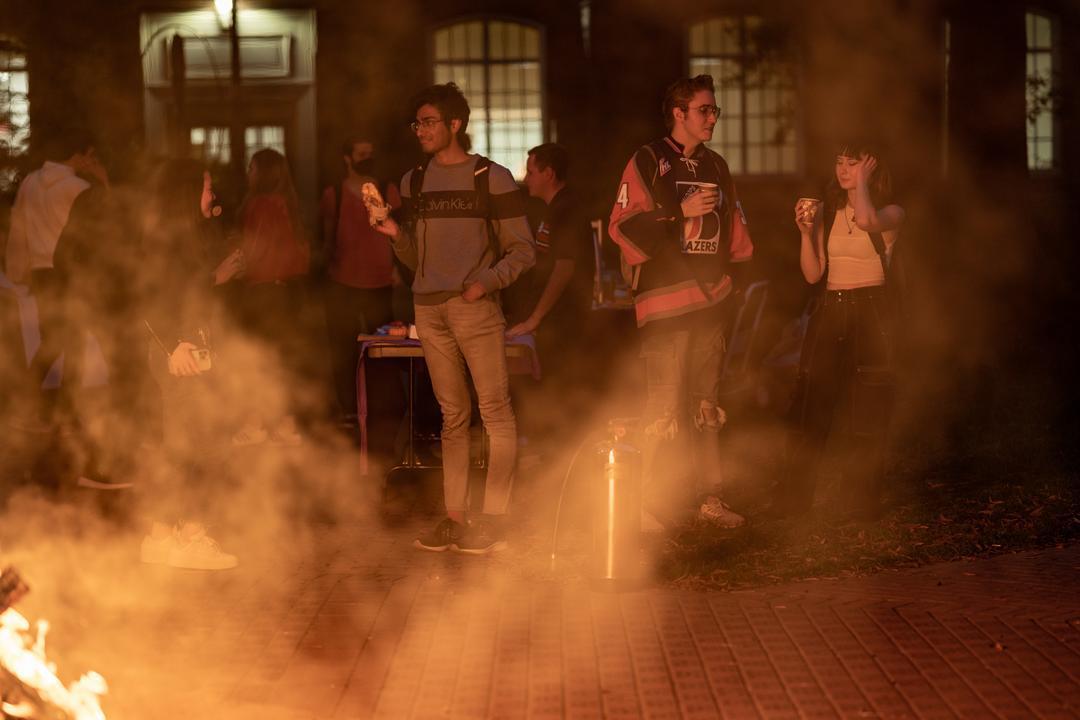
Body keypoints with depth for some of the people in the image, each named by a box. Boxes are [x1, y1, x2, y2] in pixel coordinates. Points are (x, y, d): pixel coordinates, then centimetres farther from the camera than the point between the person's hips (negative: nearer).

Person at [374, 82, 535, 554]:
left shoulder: (492, 178, -1)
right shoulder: (414, 182, 15)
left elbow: (522, 251, -1)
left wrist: (487, 282, -16)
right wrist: (396, 235, -1)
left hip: (475, 306, -5)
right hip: (428, 308, 5)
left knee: (495, 412, -8)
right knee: (452, 416, 8)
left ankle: (493, 522, -6)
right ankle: (455, 518, 10)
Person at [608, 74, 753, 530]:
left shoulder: (716, 168, 17)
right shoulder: (648, 162, -4)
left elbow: (736, 232, 25)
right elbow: (623, 225, -13)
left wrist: (733, 277, 15)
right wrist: (680, 212, -16)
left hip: (710, 303, 7)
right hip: (666, 302, -7)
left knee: (707, 405, 13)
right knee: (664, 407, -10)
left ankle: (710, 498, 21)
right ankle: (649, 504, -3)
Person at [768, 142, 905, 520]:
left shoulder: (891, 213, -2)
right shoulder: (829, 213, 12)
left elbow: (866, 221, -28)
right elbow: (813, 273, 6)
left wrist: (863, 181, -13)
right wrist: (806, 231, -8)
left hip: (869, 312, -4)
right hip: (828, 312, 4)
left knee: (867, 414, -2)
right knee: (807, 408, 0)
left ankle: (866, 501, 8)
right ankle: (793, 497, 6)